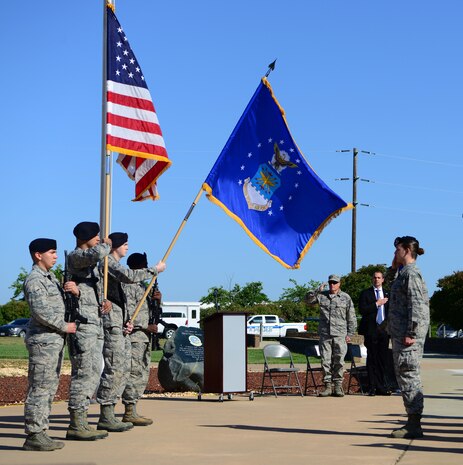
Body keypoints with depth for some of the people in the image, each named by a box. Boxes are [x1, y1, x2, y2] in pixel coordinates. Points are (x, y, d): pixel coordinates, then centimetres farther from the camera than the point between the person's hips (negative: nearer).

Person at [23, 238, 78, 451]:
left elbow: (60, 304, 20)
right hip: (42, 340, -10)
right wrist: (65, 326, -13)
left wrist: (75, 291, 0)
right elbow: (40, 311, -20)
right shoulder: (34, 280, -11)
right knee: (39, 388, -9)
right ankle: (33, 436, -7)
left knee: (49, 388, 11)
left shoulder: (51, 278, 19)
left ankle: (40, 432, 15)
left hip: (55, 340, 10)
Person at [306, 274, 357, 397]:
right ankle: (328, 386, 6)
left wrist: (350, 334, 2)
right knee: (325, 360, 1)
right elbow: (309, 300, 4)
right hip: (324, 334, 2)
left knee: (339, 361, -1)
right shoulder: (321, 296, 11)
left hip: (340, 335, -1)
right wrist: (317, 291, -7)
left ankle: (338, 386, 5)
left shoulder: (346, 298, 6)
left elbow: (351, 318, 7)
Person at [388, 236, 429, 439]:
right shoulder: (404, 273, 20)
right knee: (405, 376, 11)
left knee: (408, 376, -9)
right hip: (400, 334, 10)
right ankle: (413, 422, 16)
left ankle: (414, 425, -8)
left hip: (408, 336, -10)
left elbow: (417, 305, -19)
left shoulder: (411, 273, -12)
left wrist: (411, 333, -22)